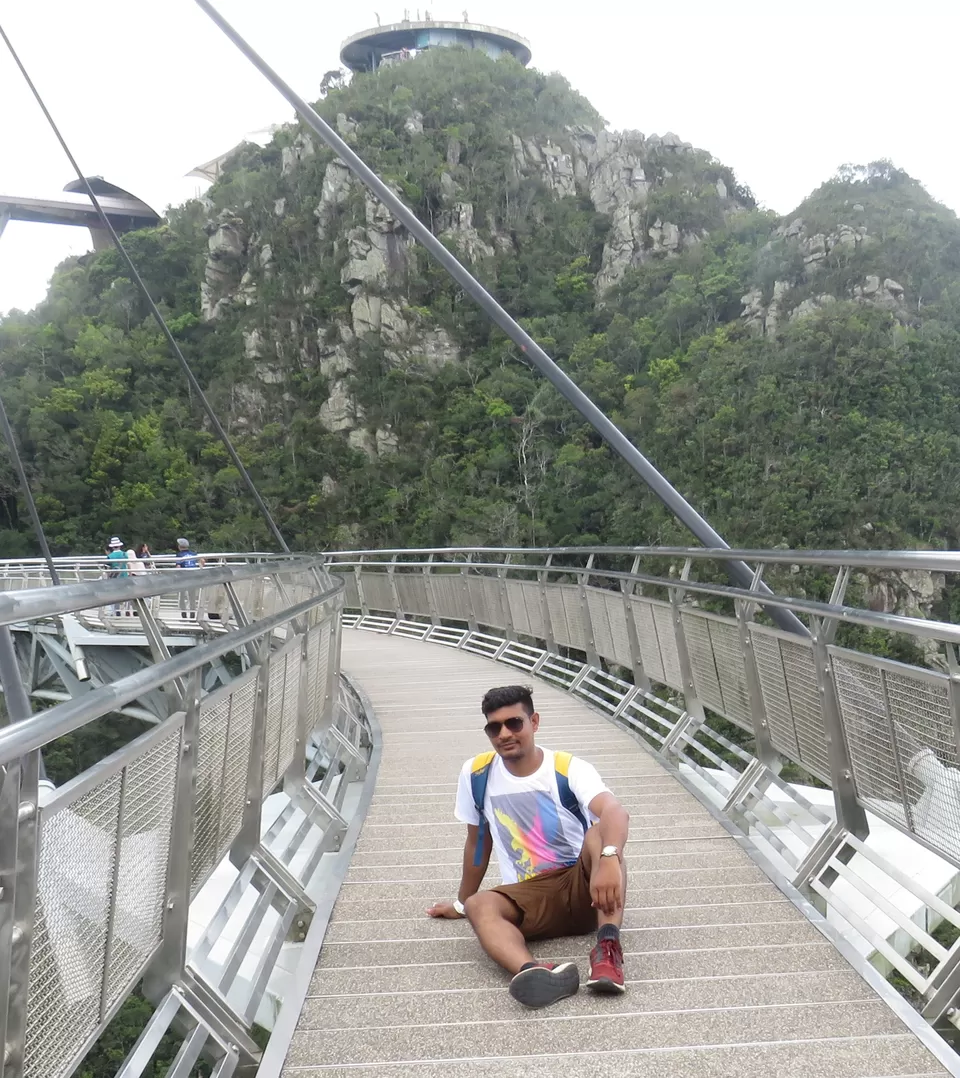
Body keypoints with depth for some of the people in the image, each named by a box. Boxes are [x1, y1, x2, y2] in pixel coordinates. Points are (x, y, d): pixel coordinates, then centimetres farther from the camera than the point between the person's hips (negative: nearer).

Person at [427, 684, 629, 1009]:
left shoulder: (569, 769, -12)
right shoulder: (476, 774, -1)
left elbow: (616, 812, -31)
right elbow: (478, 841, 14)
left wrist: (609, 858, -52)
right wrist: (462, 902, 24)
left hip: (584, 887, -2)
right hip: (529, 897, 2)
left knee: (599, 835, -31)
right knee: (478, 906, -30)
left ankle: (608, 948, -44)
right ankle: (532, 971, -59)